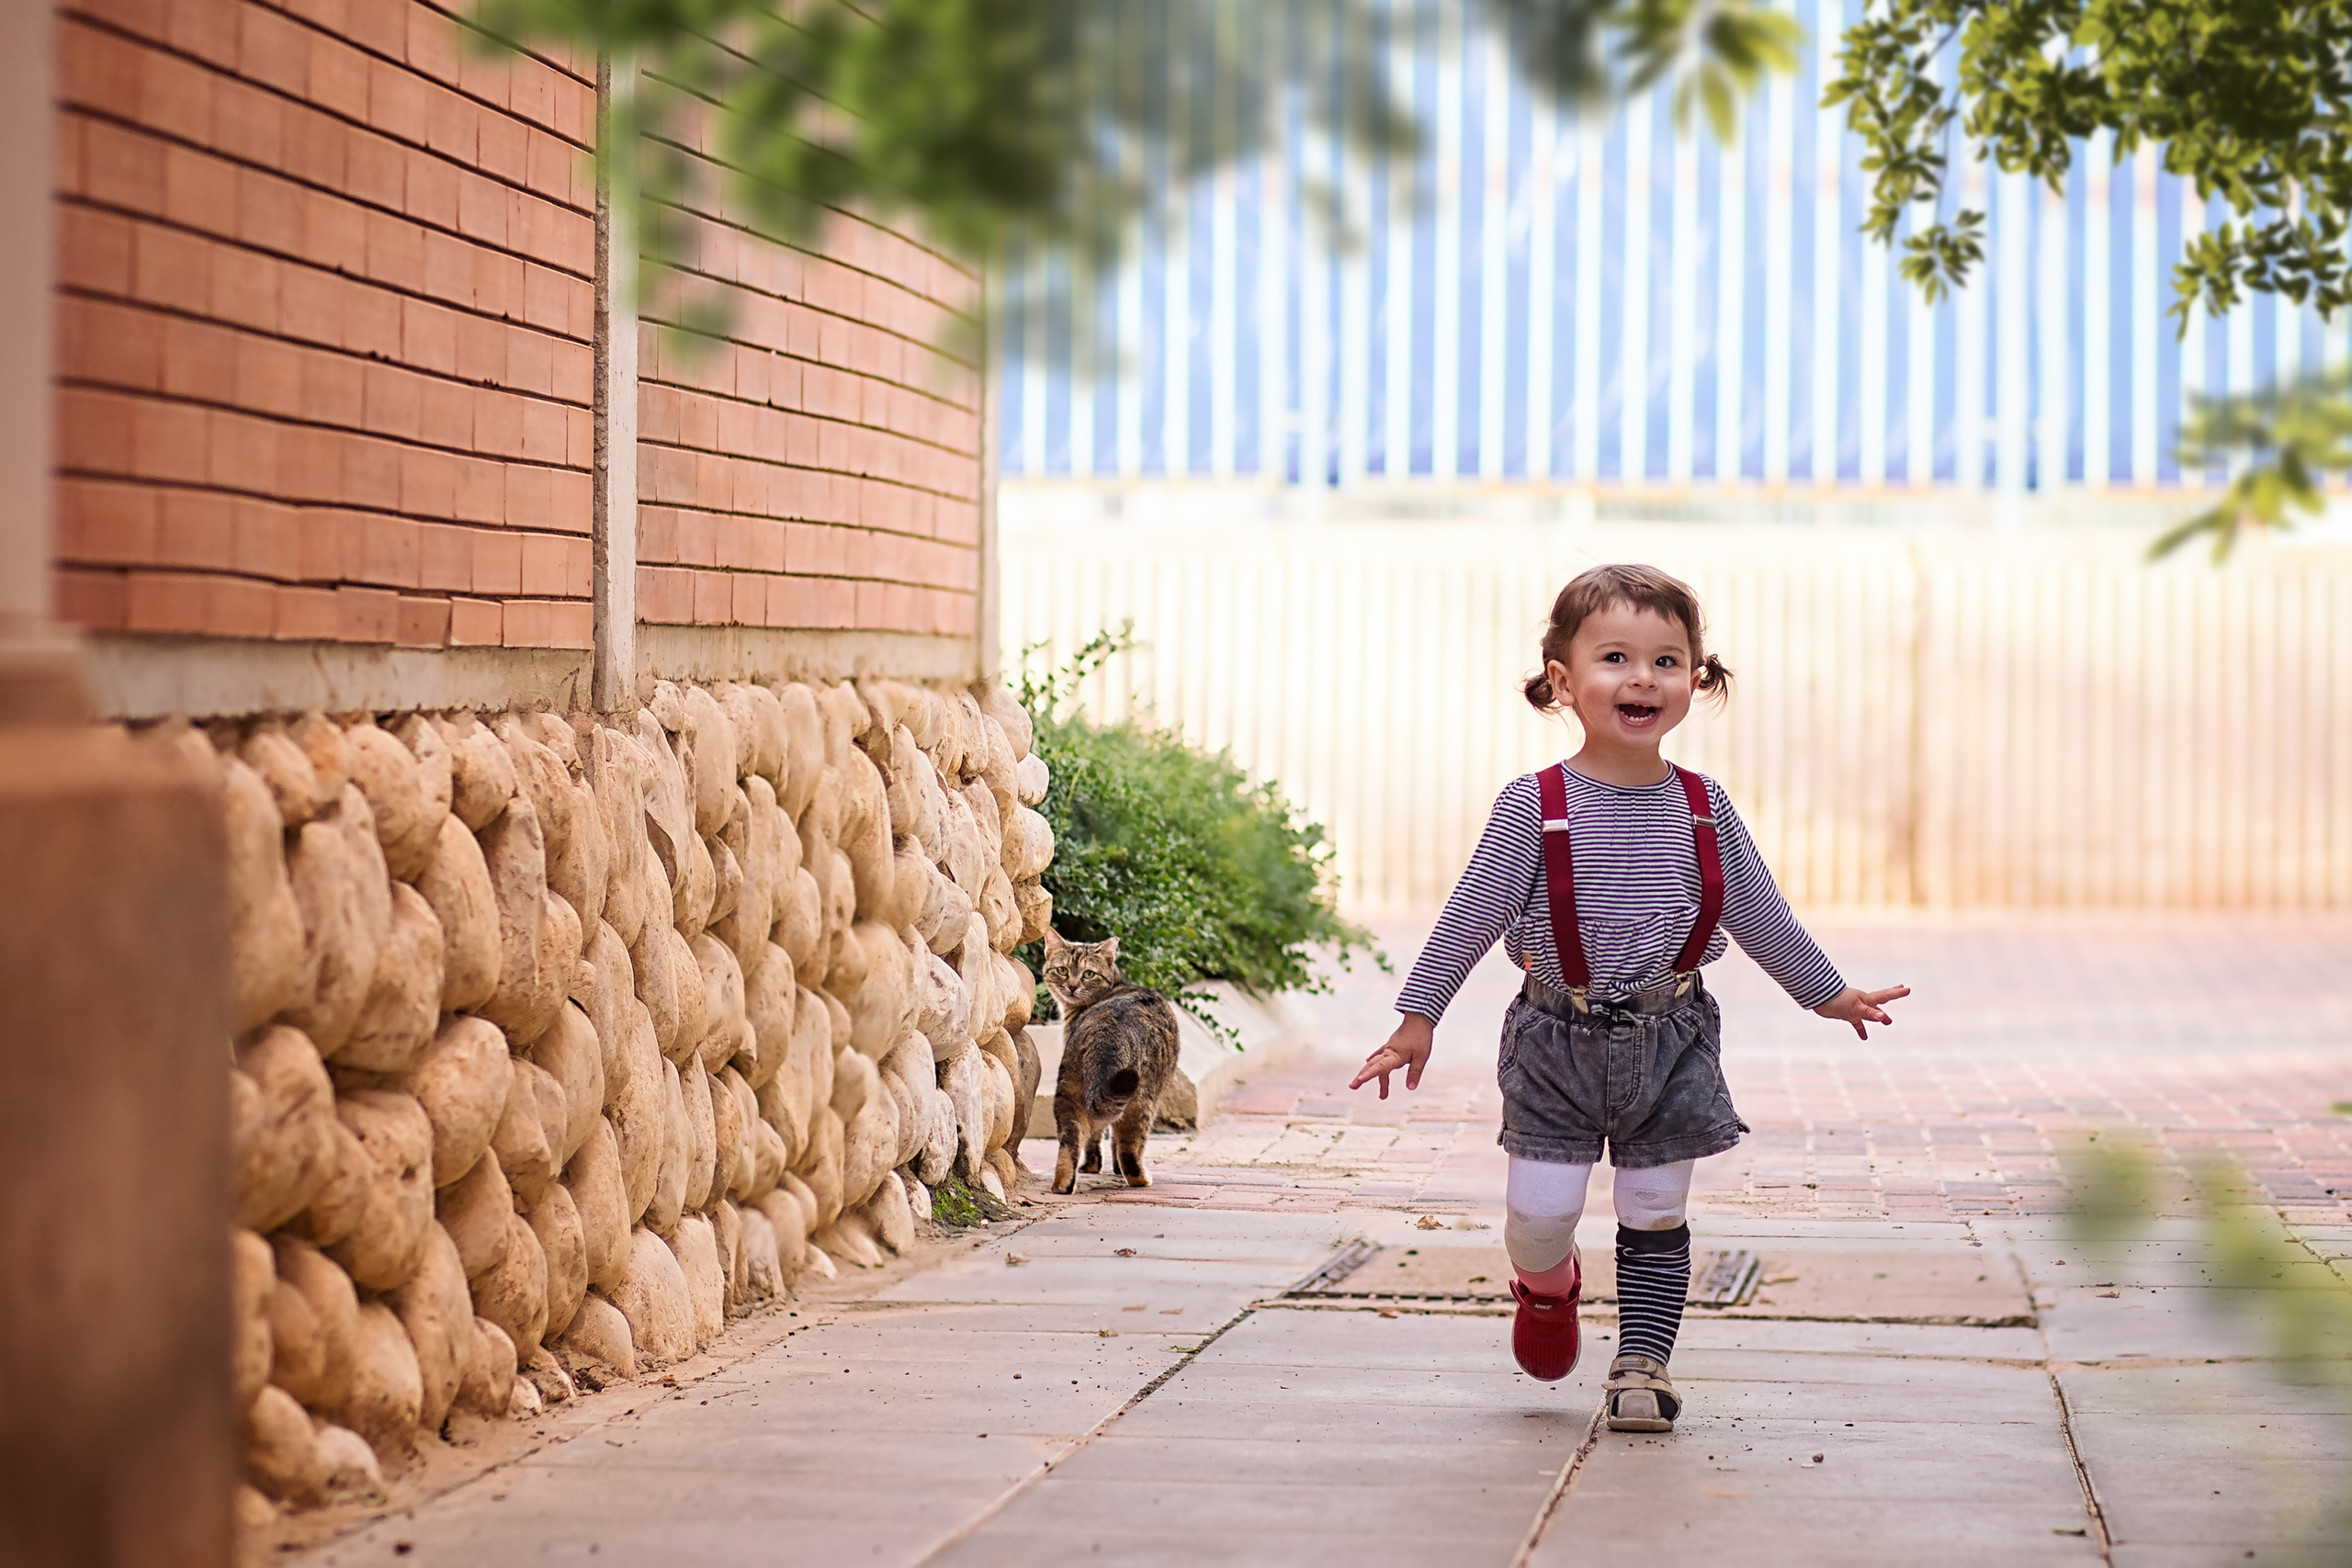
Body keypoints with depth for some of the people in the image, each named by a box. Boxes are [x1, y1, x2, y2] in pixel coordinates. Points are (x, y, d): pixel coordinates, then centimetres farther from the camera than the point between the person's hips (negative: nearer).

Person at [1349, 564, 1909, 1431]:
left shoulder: (1703, 809, -1)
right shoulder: (1535, 807, -11)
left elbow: (1759, 913, 11)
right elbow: (1472, 914, -6)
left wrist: (1832, 994, 17)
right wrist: (1418, 1016, -5)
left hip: (1669, 1042, 2)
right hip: (1559, 1042, -2)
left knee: (1657, 1215, 6)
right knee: (1540, 1212, -2)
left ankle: (1642, 1361, 18)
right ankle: (1548, 1285, 31)